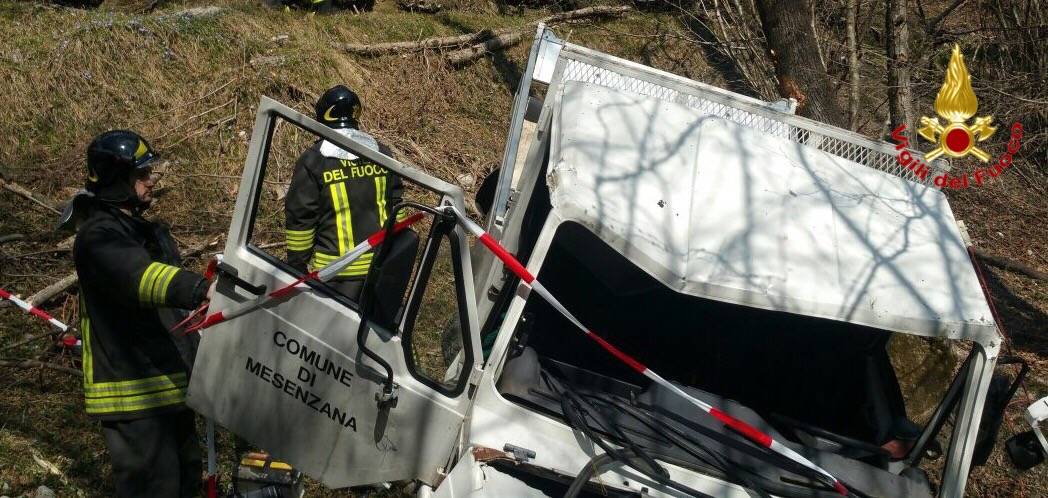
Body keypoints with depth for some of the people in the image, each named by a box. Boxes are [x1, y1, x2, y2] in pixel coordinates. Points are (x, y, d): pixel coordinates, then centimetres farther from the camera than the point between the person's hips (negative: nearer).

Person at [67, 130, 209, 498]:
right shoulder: (99, 236, -16)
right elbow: (138, 277, -36)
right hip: (133, 393, -10)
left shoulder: (146, 230, 17)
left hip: (169, 382, 10)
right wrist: (200, 290, -52)